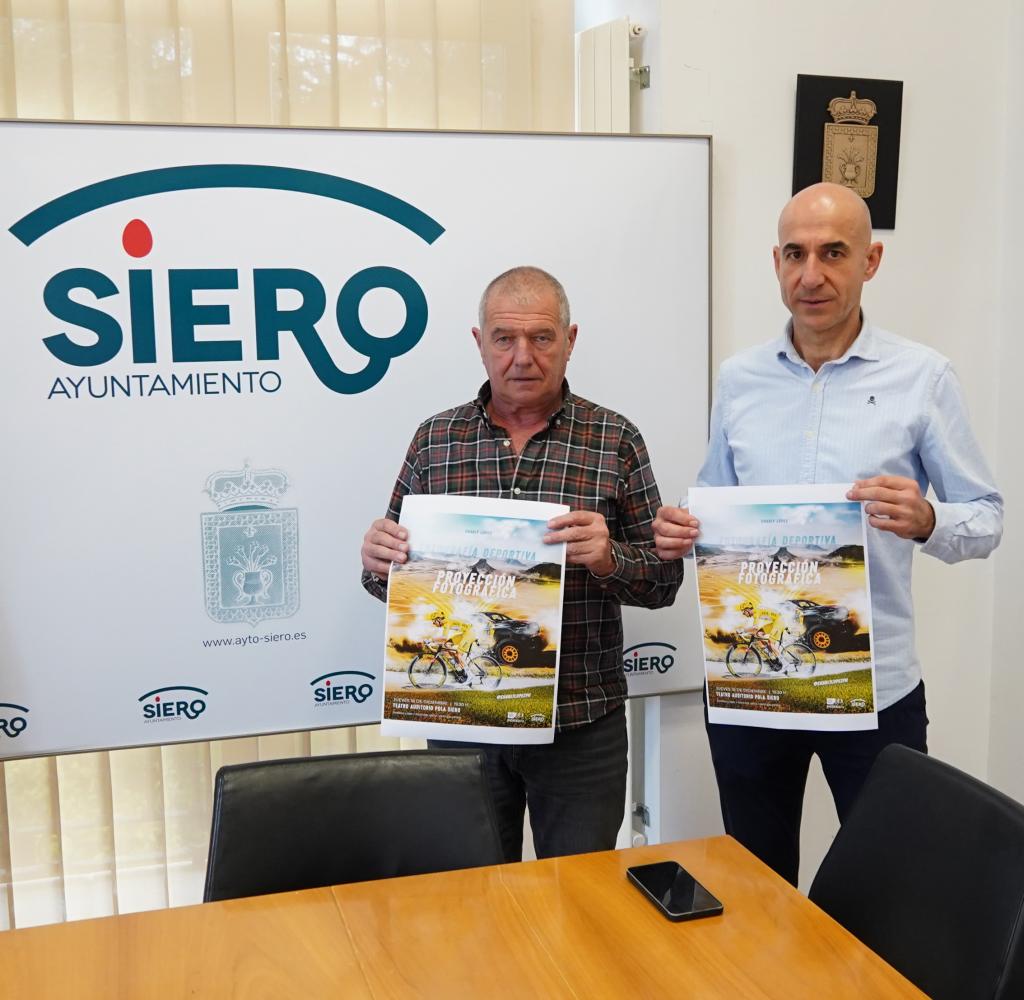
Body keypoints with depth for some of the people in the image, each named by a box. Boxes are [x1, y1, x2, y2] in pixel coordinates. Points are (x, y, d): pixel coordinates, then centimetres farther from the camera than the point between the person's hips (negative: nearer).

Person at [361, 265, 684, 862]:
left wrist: (608, 559, -20)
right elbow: (395, 576, 9)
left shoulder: (615, 440, -1)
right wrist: (379, 563, -13)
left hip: (582, 724, -1)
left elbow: (664, 581, -1)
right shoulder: (435, 439, 3)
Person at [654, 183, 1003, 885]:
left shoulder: (922, 378, -4)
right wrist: (680, 532, -8)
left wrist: (925, 522, -24)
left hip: (876, 685, -2)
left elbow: (985, 517, -3)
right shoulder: (739, 379, 6)